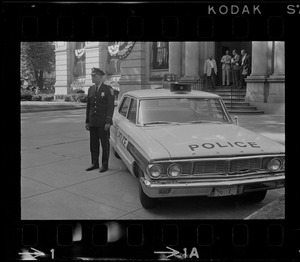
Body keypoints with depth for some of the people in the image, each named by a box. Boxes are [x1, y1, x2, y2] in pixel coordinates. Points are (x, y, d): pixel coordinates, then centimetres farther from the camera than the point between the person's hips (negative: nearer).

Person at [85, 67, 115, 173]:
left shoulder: (108, 89, -6)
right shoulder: (91, 89, 11)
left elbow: (111, 106, -9)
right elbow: (88, 106, 15)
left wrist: (108, 122, -15)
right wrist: (87, 121, 11)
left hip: (103, 123, -5)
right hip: (93, 123, 5)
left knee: (105, 144, 3)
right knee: (93, 144, 10)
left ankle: (105, 165, 13)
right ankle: (95, 163, 21)